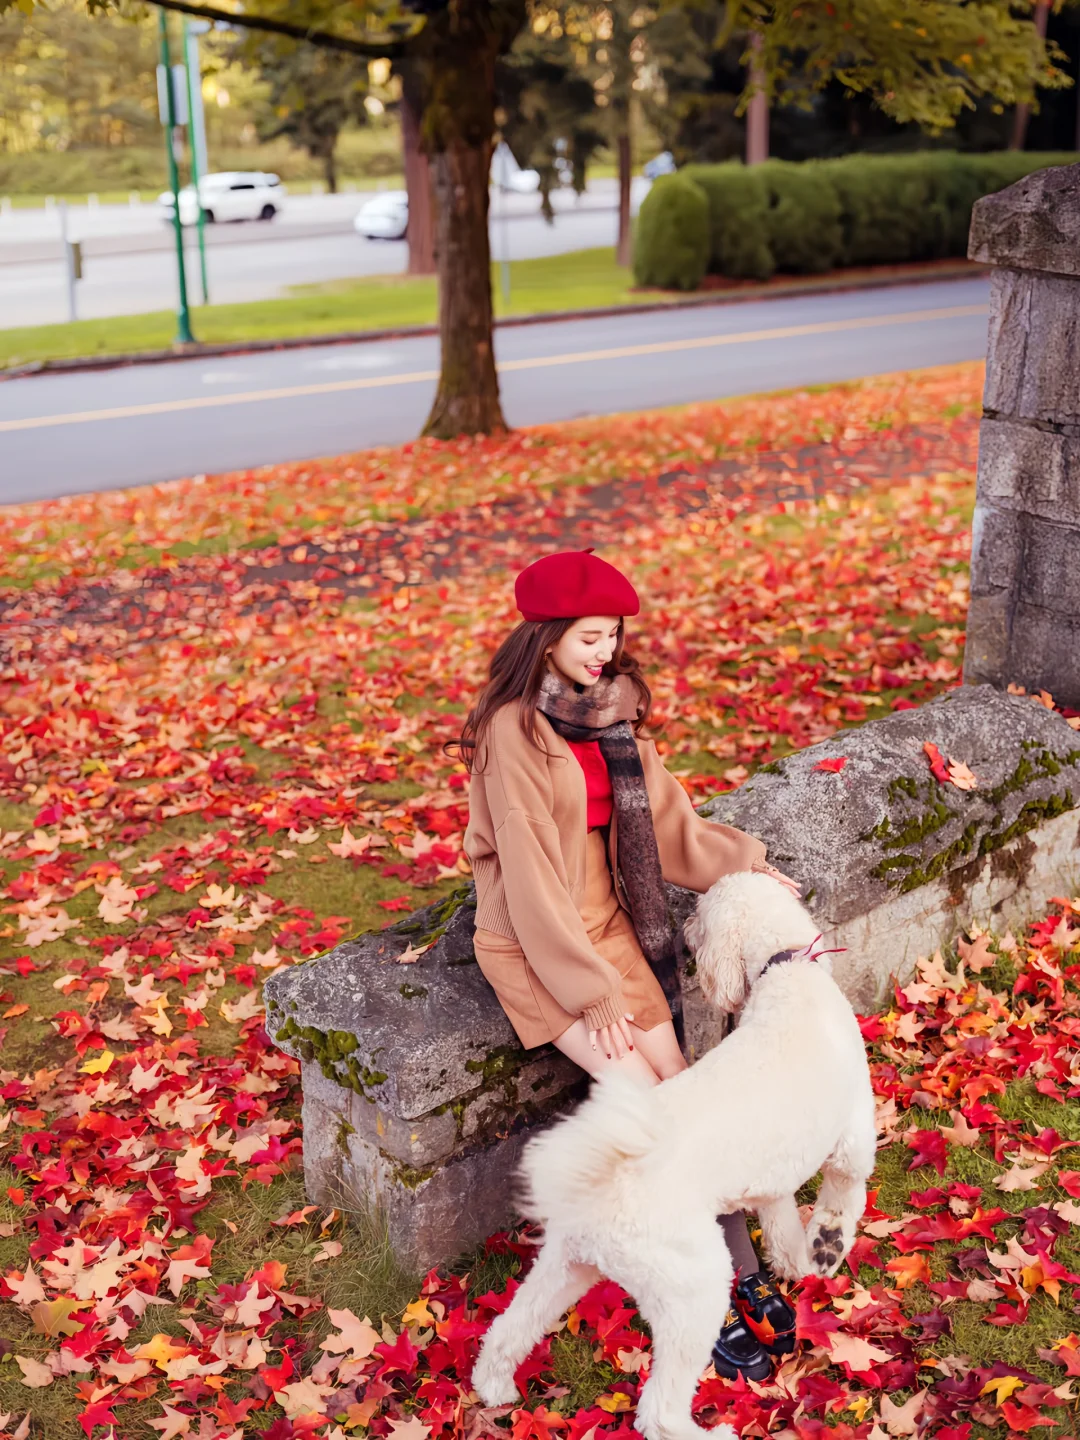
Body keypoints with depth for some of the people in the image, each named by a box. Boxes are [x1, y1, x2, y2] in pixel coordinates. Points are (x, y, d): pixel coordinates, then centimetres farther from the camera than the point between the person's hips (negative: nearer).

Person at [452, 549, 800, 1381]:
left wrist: (738, 861, 5)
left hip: (606, 923, 6)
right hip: (531, 939, -6)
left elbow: (658, 812, 13)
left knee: (677, 1084, -6)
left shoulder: (607, 707, 3)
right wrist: (592, 993, -17)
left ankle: (741, 1271, 1)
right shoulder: (514, 728, -18)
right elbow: (530, 873, -19)